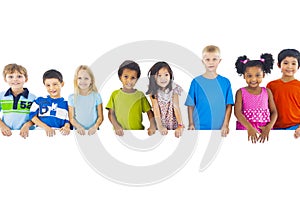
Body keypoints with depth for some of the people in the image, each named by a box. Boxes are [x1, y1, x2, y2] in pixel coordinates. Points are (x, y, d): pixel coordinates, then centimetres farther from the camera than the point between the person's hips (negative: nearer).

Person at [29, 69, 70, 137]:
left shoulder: (66, 103, 13)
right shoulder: (39, 100, 14)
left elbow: (68, 121, 13)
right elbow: (33, 116, 7)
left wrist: (66, 127, -12)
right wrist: (46, 127, -7)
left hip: (59, 133, 1)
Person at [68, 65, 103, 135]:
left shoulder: (96, 96, 4)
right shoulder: (72, 97, 5)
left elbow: (100, 117, 5)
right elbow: (71, 118, 6)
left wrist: (95, 127, -13)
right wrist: (78, 127, -12)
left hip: (92, 132, 0)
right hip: (78, 132, 0)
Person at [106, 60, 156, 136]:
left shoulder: (140, 95, 5)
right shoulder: (115, 94, 7)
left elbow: (150, 112, 6)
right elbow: (111, 113, 7)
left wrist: (152, 126, -11)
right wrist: (116, 126, -9)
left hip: (137, 132, 0)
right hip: (120, 133, 1)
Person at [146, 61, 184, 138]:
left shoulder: (174, 89, -10)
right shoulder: (153, 91, -11)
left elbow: (176, 107, -16)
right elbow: (156, 108, -18)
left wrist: (180, 125, -27)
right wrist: (160, 126, -28)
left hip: (172, 122, 0)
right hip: (159, 121, 0)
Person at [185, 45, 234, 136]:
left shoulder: (225, 82, 3)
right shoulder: (196, 82, 1)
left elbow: (229, 106, 3)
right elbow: (191, 105, 3)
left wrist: (225, 125, -5)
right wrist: (191, 124, -3)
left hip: (220, 129, 1)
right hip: (200, 127, -1)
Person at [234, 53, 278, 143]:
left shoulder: (267, 92, 10)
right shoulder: (241, 92, 3)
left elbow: (274, 111, 9)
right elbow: (237, 112, -7)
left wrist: (268, 127, -8)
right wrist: (250, 128, -18)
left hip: (264, 130, 2)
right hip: (245, 129, -2)